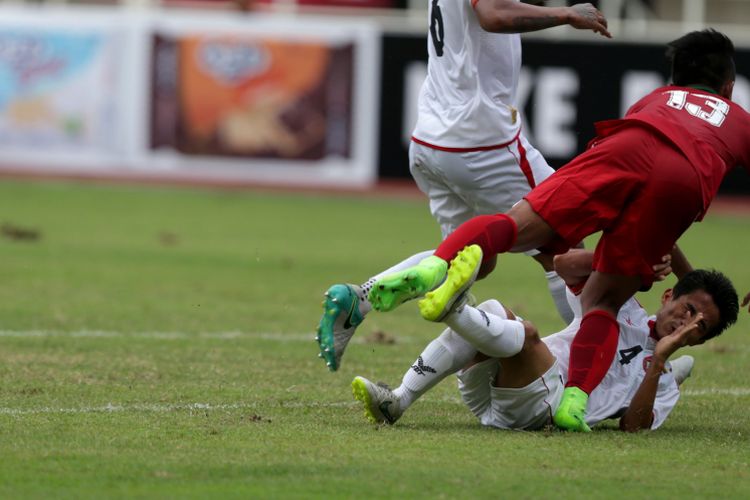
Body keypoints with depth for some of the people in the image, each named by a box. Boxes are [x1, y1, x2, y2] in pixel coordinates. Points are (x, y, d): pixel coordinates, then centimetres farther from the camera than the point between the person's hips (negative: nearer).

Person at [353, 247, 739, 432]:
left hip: (545, 407, -3)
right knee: (493, 312, -29)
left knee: (525, 333, -31)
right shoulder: (622, 308, 29)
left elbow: (634, 425, 1)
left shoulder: (664, 384, 23)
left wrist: (659, 362, -5)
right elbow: (565, 265, 13)